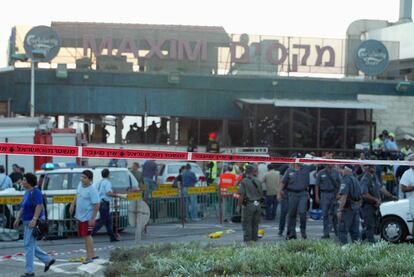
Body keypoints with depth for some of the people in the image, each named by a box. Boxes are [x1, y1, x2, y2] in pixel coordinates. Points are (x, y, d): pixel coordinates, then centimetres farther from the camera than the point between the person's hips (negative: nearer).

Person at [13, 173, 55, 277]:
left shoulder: (35, 192, -15)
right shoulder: (27, 193, 14)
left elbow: (39, 206, -24)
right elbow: (23, 208, 19)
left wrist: (34, 219, -32)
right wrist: (18, 219, 11)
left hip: (34, 222, -10)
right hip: (28, 222, 10)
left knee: (29, 245, -7)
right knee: (31, 245, 15)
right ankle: (48, 260, 24)